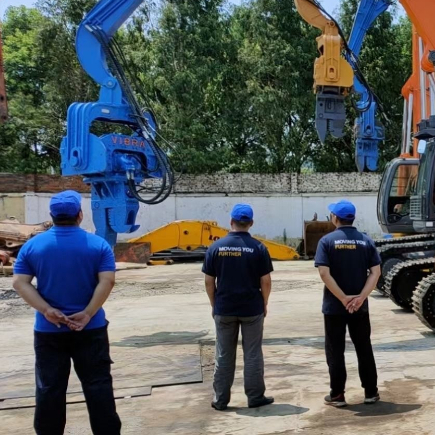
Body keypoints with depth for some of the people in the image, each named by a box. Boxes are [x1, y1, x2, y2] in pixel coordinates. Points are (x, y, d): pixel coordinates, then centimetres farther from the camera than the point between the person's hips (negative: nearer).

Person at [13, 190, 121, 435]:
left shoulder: (32, 245, 0)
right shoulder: (98, 244, -4)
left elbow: (20, 282, -6)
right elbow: (107, 281, -13)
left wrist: (46, 310, -12)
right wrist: (88, 313, -13)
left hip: (48, 330, 1)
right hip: (91, 328, -1)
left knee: (49, 388, 10)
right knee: (98, 384, 6)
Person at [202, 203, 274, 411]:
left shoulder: (216, 247, -4)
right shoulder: (258, 247, -7)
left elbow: (209, 281, -1)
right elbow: (265, 281, -6)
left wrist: (214, 305, 10)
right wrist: (264, 304, 8)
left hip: (224, 309, 1)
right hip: (252, 308, -1)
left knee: (224, 355, 10)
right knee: (252, 354, 9)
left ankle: (221, 399, 15)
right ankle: (255, 397, 15)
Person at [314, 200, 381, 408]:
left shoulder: (327, 241, -7)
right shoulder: (366, 241, 3)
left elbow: (324, 273, -16)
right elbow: (375, 272, -5)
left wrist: (343, 299, -15)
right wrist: (361, 297, -11)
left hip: (334, 306, -3)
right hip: (360, 306, 3)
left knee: (335, 351, 7)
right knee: (364, 349, 14)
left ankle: (337, 395, 10)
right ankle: (371, 392, 20)